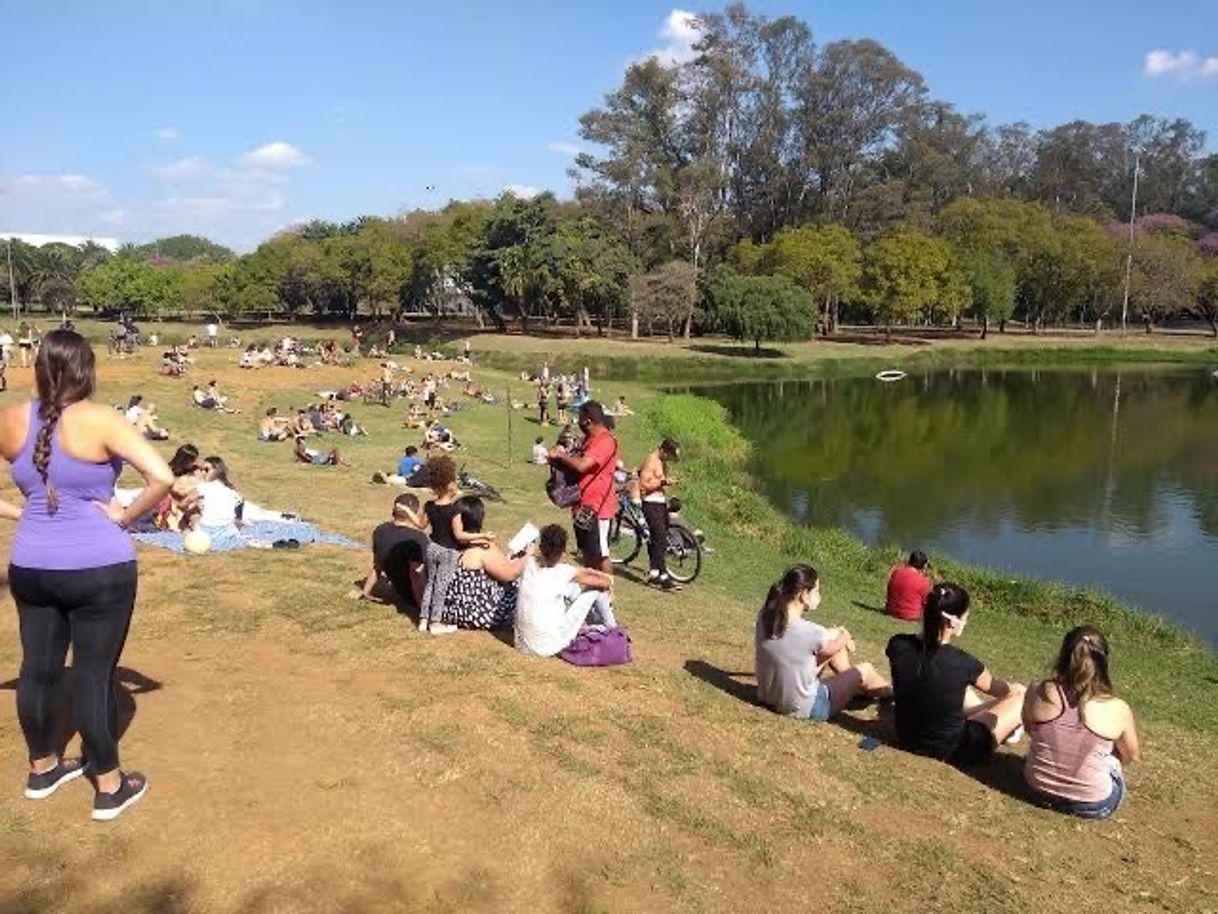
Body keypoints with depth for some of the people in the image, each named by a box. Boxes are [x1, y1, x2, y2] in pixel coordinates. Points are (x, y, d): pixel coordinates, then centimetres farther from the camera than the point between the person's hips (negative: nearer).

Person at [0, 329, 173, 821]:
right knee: (95, 673, 4)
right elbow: (163, 478, -23)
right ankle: (109, 787, 18)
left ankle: (42, 768, 38)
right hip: (100, 568, -5)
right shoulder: (100, 421, -15)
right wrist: (125, 516, -10)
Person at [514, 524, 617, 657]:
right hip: (550, 646, -6)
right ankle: (611, 630, 29)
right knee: (596, 590, 4)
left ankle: (598, 621, 41)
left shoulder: (530, 563, -1)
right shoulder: (563, 573, -13)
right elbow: (606, 582, 2)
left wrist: (600, 574, 19)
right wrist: (607, 581, 25)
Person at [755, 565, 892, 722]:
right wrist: (845, 637, 17)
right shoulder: (811, 632, -29)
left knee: (835, 638, 19)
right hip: (806, 709, -6)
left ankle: (852, 685, 45)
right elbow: (832, 648, -4)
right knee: (865, 670, 15)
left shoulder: (764, 617, -11)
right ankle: (891, 693, 47)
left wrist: (835, 634, 13)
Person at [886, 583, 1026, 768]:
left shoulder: (897, 645, -16)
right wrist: (1013, 689, 21)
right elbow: (998, 689, -1)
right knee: (1021, 694, 12)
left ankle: (983, 711, 44)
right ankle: (1007, 730, 41)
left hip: (908, 741, 5)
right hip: (953, 752, -4)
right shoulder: (962, 663, -25)